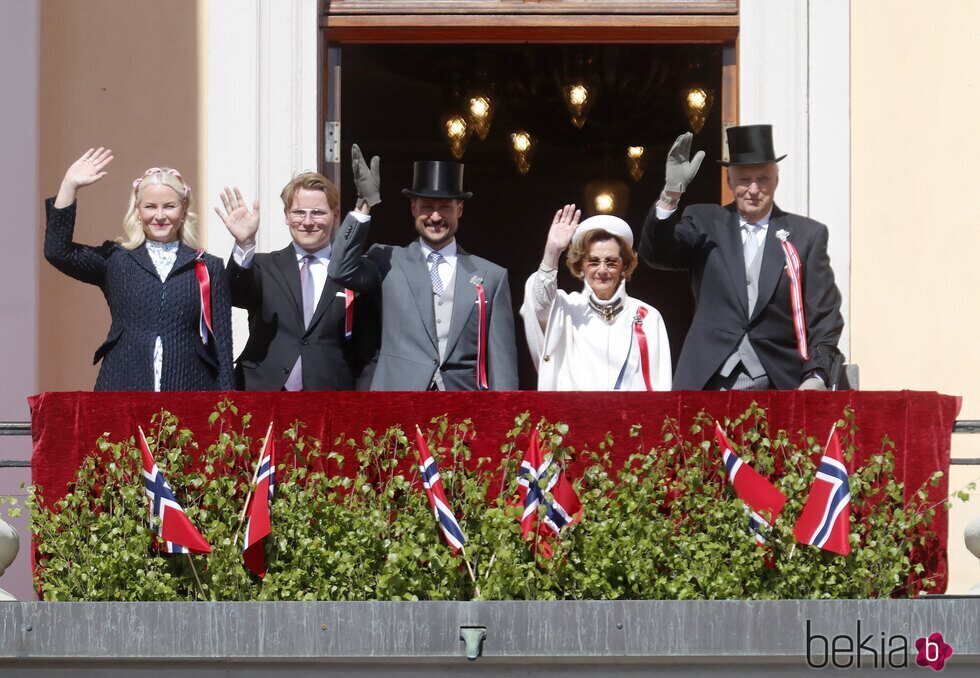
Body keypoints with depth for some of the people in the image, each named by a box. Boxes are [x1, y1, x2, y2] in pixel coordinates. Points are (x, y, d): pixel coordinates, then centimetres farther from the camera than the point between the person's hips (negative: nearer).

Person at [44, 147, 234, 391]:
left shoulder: (208, 268, 11)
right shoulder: (115, 261, 12)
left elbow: (222, 344, 9)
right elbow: (58, 252, -1)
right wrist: (70, 185, -4)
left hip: (188, 392, 0)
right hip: (122, 390, 0)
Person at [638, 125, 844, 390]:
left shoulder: (807, 235, 9)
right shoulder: (704, 224, 12)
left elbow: (825, 316, 6)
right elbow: (655, 253, -3)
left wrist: (817, 376, -9)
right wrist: (671, 192, -18)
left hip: (779, 387, 0)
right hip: (707, 385, 0)